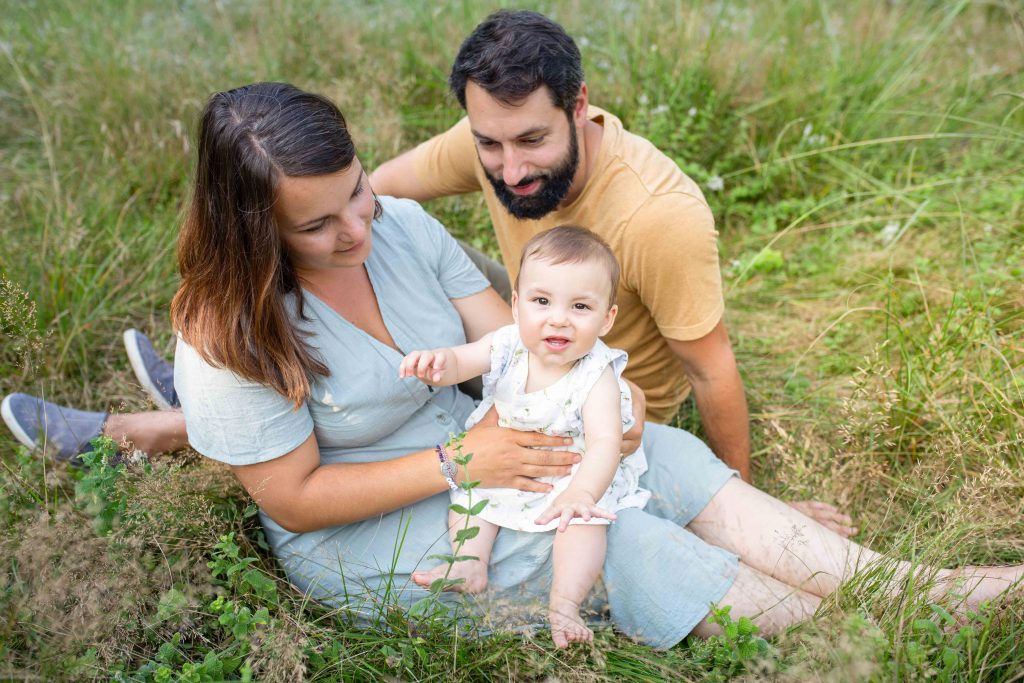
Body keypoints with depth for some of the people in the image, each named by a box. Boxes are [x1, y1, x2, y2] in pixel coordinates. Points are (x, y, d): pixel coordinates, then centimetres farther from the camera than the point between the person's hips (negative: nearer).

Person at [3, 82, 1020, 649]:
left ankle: (915, 587, -11)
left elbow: (511, 335, -4)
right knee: (615, 538, -22)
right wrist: (461, 465, -24)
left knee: (679, 465, -10)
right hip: (365, 534, -6)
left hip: (477, 440, 6)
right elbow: (290, 497, -19)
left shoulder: (400, 225, -7)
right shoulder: (229, 335, -23)